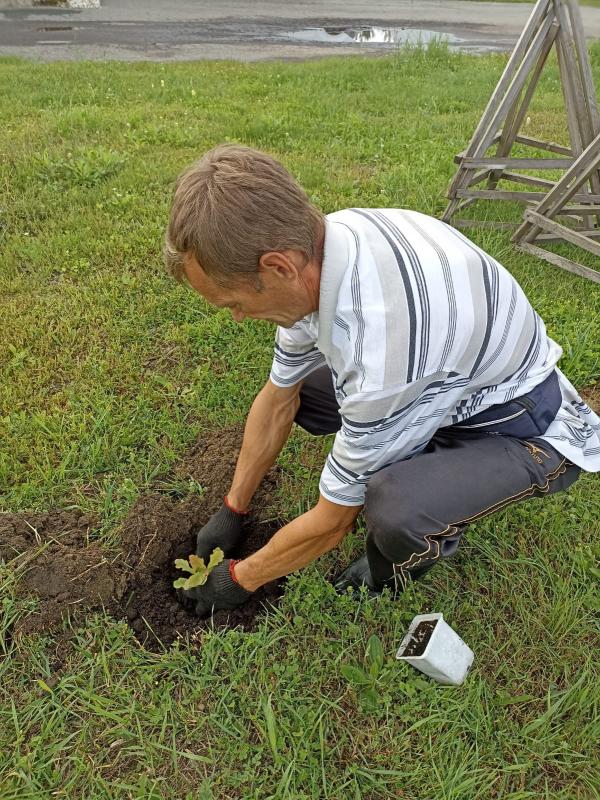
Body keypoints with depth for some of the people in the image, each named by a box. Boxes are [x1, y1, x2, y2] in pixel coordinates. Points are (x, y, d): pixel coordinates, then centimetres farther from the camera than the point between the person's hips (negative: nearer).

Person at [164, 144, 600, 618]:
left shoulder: (380, 343, -40)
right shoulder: (314, 246, -15)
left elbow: (331, 524, -23)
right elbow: (277, 399, 0)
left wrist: (241, 578, -4)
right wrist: (232, 511, 9)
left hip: (526, 432, -7)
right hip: (454, 381, 7)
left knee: (393, 512, -34)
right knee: (297, 383, 2)